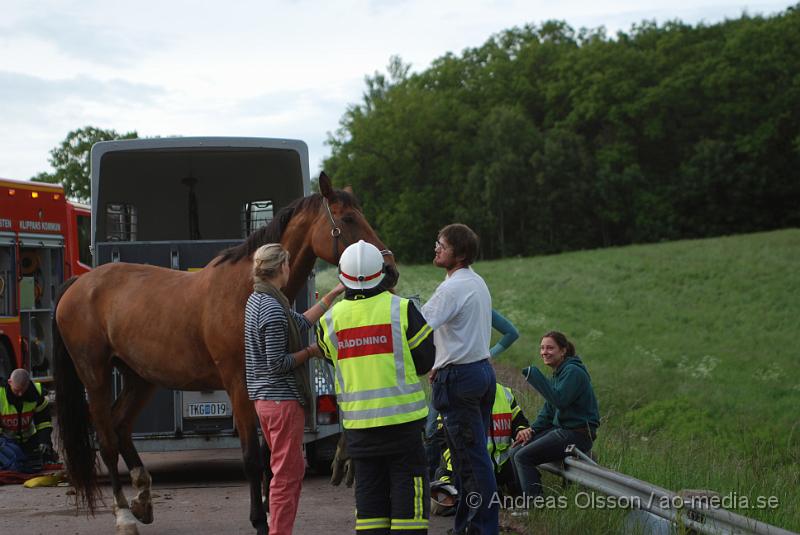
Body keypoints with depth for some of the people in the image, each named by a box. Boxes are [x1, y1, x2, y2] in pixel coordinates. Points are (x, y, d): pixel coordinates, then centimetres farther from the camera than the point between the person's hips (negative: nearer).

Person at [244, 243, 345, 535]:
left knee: (293, 468, 19)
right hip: (282, 400, -10)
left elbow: (302, 322, 17)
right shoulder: (274, 310, -21)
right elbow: (277, 363, -22)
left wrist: (332, 295, 19)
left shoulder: (257, 300, 10)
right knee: (286, 473, -3)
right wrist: (311, 352, -10)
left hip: (265, 397, 10)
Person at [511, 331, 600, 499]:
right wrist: (533, 429, 4)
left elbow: (559, 400, -28)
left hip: (577, 434, -10)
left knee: (523, 457, -17)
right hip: (560, 429, 10)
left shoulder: (573, 372, -14)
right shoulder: (558, 373, 17)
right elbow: (549, 409, 19)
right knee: (515, 454, 4)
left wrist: (535, 376, -25)